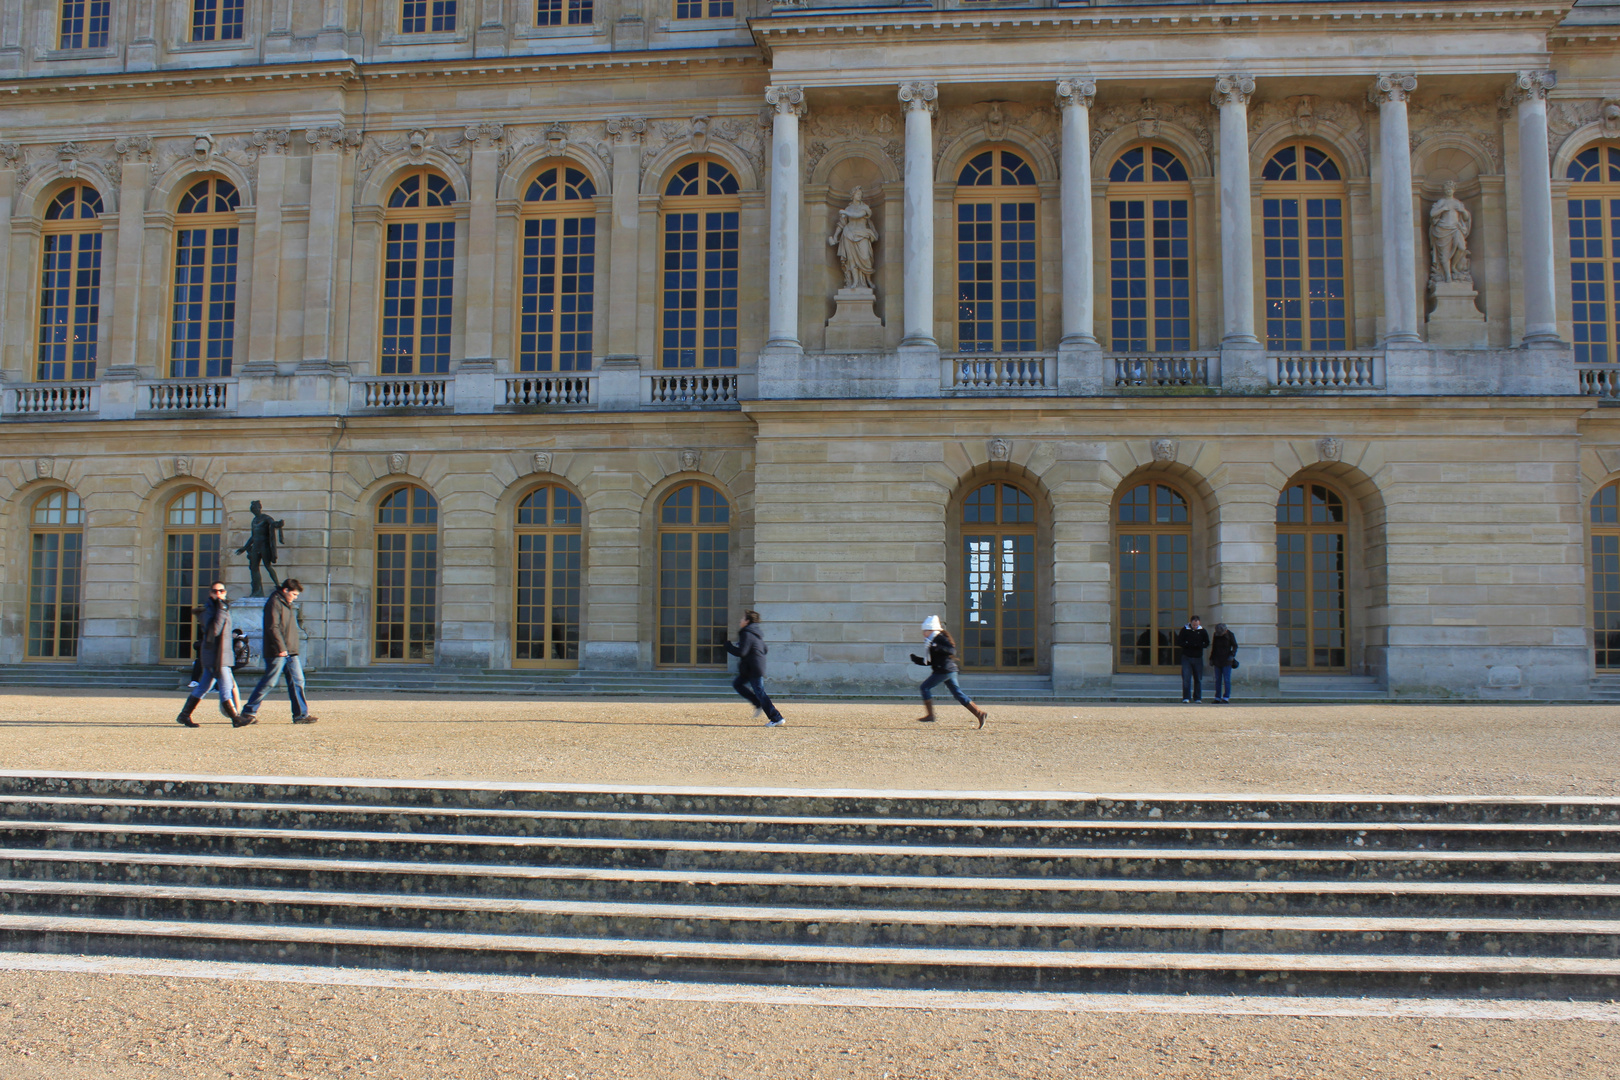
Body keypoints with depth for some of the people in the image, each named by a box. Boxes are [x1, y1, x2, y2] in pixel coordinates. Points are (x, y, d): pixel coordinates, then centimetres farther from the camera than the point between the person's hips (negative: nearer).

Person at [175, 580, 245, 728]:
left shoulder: (225, 607, 17)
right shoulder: (209, 609, -10)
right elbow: (214, 630, -24)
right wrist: (221, 610, -26)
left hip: (223, 654, 9)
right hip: (214, 654, -9)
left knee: (204, 686, 13)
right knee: (226, 686, -8)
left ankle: (184, 715, 21)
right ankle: (236, 719, -6)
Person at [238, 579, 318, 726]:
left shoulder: (287, 605, 20)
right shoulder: (274, 603, -9)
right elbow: (273, 627, -18)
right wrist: (281, 648, -23)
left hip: (290, 653, 9)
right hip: (277, 653, -9)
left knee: (297, 681, 4)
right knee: (268, 683, -5)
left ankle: (301, 714, 5)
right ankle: (248, 712, 5)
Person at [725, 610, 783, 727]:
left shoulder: (747, 634, -15)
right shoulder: (757, 633, 15)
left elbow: (741, 652, -23)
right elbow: (765, 650, 19)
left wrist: (728, 646, -8)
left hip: (754, 669, -10)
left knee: (759, 692, -7)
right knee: (737, 683, 17)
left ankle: (776, 719, -7)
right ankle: (759, 704, 13)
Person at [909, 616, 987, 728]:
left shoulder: (940, 638, -7)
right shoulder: (933, 641, 22)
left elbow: (952, 650, -23)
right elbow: (929, 662, 24)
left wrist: (937, 647, -30)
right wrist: (916, 659, 14)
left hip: (945, 671, -10)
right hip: (949, 671, 10)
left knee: (925, 687, -6)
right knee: (957, 694, 7)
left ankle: (930, 715, -5)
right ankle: (979, 713, 4)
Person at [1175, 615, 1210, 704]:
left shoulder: (1203, 631, 3)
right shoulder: (1184, 630, -1)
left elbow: (1206, 643, 5)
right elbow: (1179, 643, -2)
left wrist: (1198, 645, -15)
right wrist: (1188, 645, -17)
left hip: (1198, 658, 2)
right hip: (1186, 657, -2)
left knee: (1198, 679, 6)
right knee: (1186, 678, -8)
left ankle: (1198, 698, 14)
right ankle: (1186, 697, -4)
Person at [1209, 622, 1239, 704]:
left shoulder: (1230, 634, -4)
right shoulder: (1216, 634, 8)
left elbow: (1235, 646, 0)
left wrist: (1232, 655, -16)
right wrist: (1211, 659, 15)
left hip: (1226, 661, -4)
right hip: (1217, 661, 4)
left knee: (1226, 680, -6)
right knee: (1218, 680, 6)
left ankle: (1226, 698, -5)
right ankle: (1217, 698, 10)